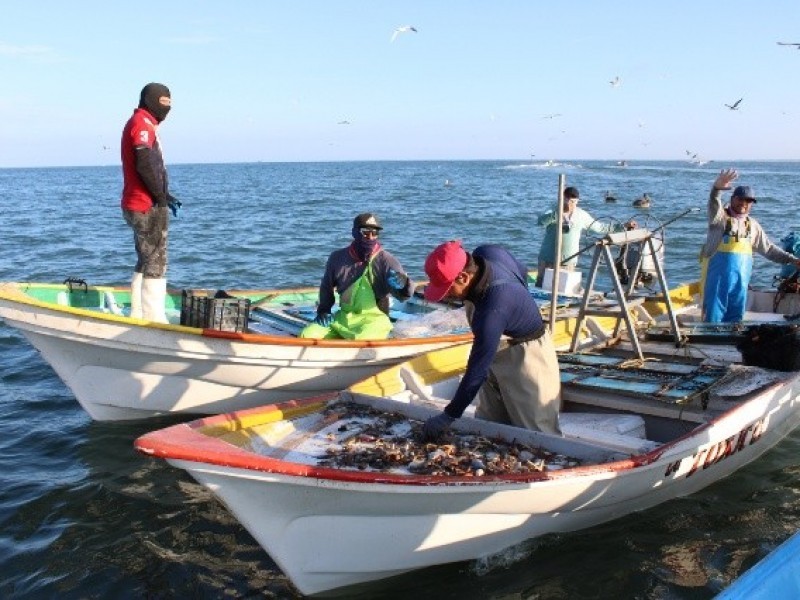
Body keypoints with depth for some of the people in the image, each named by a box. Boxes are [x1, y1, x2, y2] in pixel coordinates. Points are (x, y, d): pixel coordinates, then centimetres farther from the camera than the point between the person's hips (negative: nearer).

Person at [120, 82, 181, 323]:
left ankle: (138, 315, 24)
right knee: (155, 265, -8)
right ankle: (155, 320, -6)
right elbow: (145, 164, -23)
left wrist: (163, 195, 10)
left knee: (145, 262, 17)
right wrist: (161, 196, -14)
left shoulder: (139, 123, 21)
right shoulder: (143, 123, -12)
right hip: (148, 208, -11)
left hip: (138, 206, 11)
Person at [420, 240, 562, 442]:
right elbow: (522, 273, 8)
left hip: (525, 358, -9)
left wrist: (449, 416, -24)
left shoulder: (492, 309, -38)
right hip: (497, 354, 9)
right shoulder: (484, 254, -15)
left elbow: (476, 371, -31)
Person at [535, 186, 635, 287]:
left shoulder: (582, 215, 5)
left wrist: (623, 226, 12)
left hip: (568, 262, 1)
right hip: (548, 259, -1)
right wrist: (559, 213, -39)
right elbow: (541, 220, -24)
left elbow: (600, 227, 15)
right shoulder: (554, 211, -3)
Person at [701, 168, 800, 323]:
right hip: (718, 276, -5)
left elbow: (768, 248, 23)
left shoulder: (752, 225, 15)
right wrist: (717, 188, -47)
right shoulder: (721, 216, -2)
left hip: (741, 280, 5)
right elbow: (714, 204, -25)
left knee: (735, 318, 9)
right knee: (713, 316, -6)